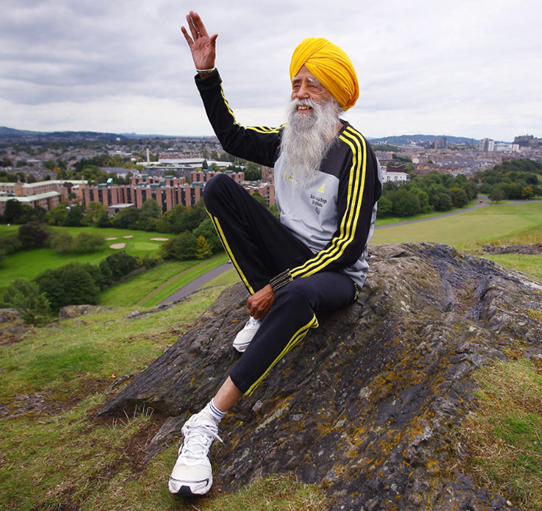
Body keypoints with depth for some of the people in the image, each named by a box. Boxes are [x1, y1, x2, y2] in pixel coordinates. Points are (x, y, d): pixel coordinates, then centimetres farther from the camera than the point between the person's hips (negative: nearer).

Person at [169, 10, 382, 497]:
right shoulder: (288, 139, 5)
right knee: (220, 187, -11)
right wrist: (207, 74, 8)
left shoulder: (354, 151, -15)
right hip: (291, 252, 6)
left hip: (337, 272, -6)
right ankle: (263, 313, -10)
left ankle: (208, 421, -34)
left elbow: (349, 246, -20)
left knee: (296, 297, -44)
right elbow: (232, 136, 19)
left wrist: (280, 286, -24)